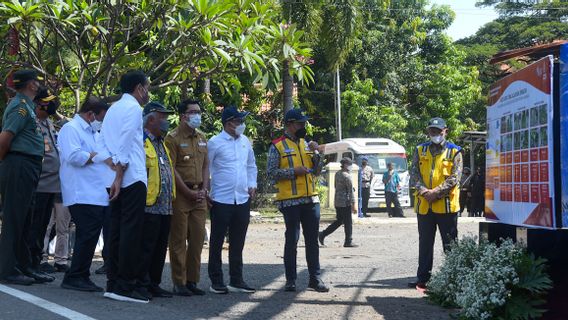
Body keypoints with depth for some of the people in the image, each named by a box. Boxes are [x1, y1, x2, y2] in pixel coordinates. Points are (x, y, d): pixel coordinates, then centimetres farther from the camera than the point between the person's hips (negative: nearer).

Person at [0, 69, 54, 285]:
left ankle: (24, 268, 18)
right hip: (20, 167, -10)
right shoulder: (21, 106, -11)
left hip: (25, 170, 10)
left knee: (23, 221, 12)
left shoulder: (24, 105, 18)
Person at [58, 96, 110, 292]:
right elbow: (74, 156, -20)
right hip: (83, 195, -9)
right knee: (87, 237, -12)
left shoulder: (92, 132, 25)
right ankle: (75, 278, -5)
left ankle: (81, 278, 15)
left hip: (97, 195, 9)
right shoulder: (71, 129, -4)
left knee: (88, 238, 10)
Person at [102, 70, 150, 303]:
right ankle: (126, 285, -9)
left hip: (117, 178, 9)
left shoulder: (114, 108, 20)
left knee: (117, 229, 8)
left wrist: (113, 163, 12)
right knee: (131, 230, -8)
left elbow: (103, 142, 17)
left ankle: (113, 283, 9)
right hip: (132, 178, -8)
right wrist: (119, 176, -16)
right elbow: (125, 144, -14)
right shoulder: (133, 108, -5)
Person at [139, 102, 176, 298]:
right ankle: (140, 284, 3)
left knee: (160, 248, 12)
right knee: (145, 248, -4)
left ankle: (154, 284, 20)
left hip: (165, 207, 9)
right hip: (149, 206, -9)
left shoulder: (162, 142, 22)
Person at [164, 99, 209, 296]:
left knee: (198, 239, 7)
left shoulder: (202, 139, 15)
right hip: (180, 195, -7)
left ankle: (192, 281, 16)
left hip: (199, 195, 7)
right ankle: (179, 283, 4)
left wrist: (204, 189, 3)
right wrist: (189, 193, -12)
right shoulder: (173, 138, -6)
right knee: (179, 240, -2)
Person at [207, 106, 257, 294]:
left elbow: (251, 165, 22)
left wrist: (252, 185, 10)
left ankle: (236, 280, 20)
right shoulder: (215, 143, -7)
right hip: (221, 200, -5)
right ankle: (216, 281, 11)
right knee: (217, 242, 3)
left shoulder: (245, 141, 11)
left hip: (243, 200, 6)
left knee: (238, 243, 12)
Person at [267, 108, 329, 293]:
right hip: (290, 200, -5)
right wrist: (294, 171, -17)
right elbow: (271, 173, -9)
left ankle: (315, 278, 13)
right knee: (292, 240, 1)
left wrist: (316, 153, -1)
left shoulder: (306, 144, 14)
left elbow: (316, 172, 14)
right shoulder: (277, 146, -3)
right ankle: (290, 279, 10)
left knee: (312, 239, 7)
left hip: (311, 199, 5)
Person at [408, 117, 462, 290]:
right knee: (425, 243, 10)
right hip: (424, 205, 3)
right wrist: (424, 191, -13)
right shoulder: (420, 150, 11)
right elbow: (414, 174, 3)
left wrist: (436, 192, -16)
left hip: (446, 205, -3)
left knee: (450, 243, 3)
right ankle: (423, 278, 17)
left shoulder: (454, 152, 2)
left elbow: (454, 177, -7)